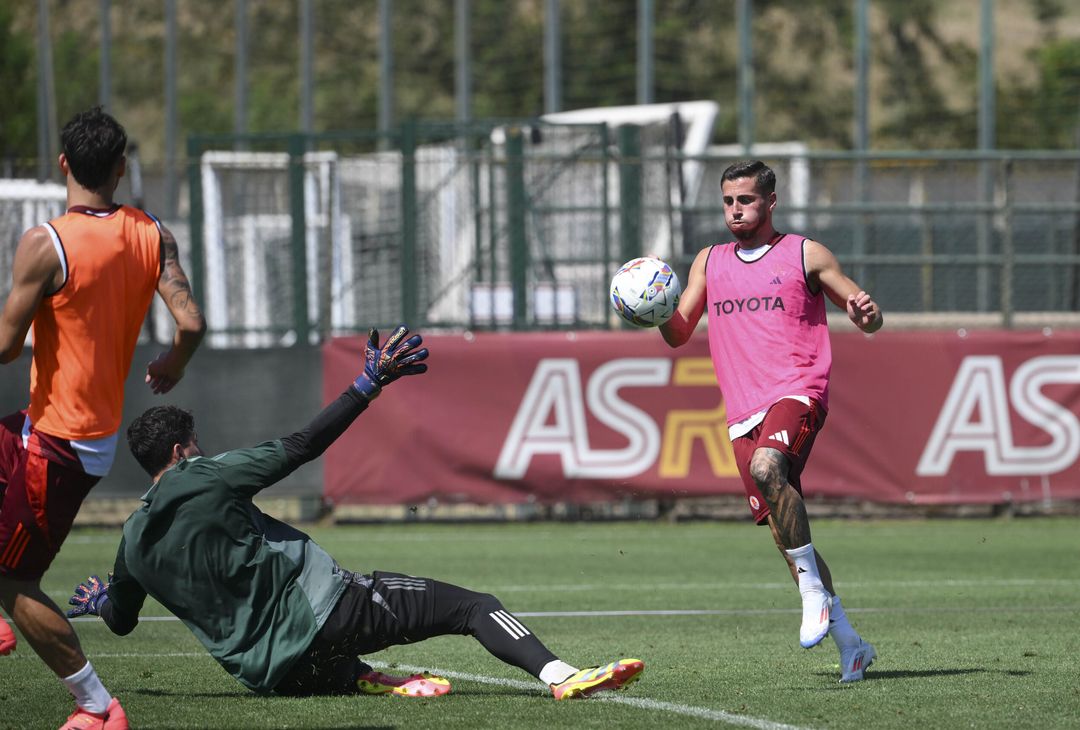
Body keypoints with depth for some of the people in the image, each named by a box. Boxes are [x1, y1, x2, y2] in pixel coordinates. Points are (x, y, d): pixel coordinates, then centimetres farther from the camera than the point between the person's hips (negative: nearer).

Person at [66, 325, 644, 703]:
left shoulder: (133, 540, 9)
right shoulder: (203, 481, -7)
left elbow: (120, 619, 24)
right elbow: (300, 447, -8)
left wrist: (101, 600, 48)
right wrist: (369, 386, -3)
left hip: (263, 667, 6)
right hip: (317, 614, -6)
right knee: (472, 605, -5)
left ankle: (360, 680, 8)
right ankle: (560, 676, -24)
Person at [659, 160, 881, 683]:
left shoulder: (805, 255, 6)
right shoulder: (709, 262, 18)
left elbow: (867, 319, 8)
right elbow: (678, 334, 16)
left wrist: (865, 314, -16)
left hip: (797, 394, -5)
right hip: (743, 413, 5)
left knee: (767, 467, -35)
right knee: (784, 529, 2)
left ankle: (814, 590, -25)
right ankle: (849, 643, 12)